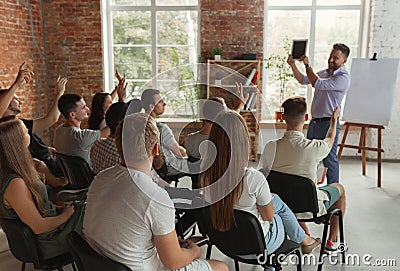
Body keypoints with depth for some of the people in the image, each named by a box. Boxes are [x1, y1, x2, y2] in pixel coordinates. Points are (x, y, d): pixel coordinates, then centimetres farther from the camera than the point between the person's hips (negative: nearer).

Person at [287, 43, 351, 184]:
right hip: (314, 122, 8)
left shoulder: (343, 77, -13)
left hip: (329, 123, -8)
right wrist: (293, 65, 8)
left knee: (329, 159, -3)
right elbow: (303, 80, 21)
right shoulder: (324, 72, 14)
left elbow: (317, 84, -22)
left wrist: (307, 65, -15)